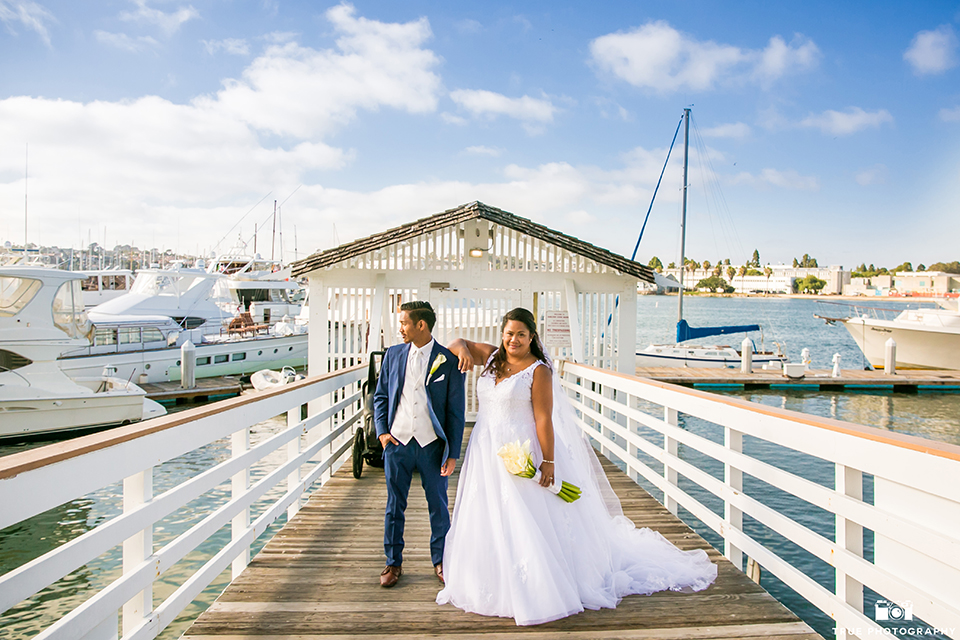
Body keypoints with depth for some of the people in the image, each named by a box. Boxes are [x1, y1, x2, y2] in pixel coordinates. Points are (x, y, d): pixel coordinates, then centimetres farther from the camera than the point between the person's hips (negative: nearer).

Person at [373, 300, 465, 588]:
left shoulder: (448, 360, -5)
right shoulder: (393, 355, 5)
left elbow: (456, 410, -3)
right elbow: (380, 396, 13)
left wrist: (453, 453, -5)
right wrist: (381, 431, 0)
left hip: (432, 444, -2)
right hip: (397, 442, 2)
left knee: (438, 505, 10)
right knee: (394, 505, 11)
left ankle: (440, 561, 29)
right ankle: (393, 563, 27)